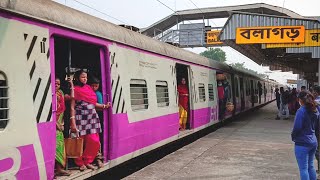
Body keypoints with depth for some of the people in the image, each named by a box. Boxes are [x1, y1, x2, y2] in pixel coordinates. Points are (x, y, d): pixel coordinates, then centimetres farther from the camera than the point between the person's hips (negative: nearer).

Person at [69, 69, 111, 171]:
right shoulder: (75, 90, -1)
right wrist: (73, 122, -13)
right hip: (80, 119, -5)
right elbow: (72, 107, -5)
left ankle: (87, 160, 17)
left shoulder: (88, 88, 14)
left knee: (94, 141, -2)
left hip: (92, 118, 5)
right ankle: (80, 163, 21)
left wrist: (104, 106, 5)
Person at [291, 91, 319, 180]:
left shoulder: (301, 111, -18)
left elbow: (297, 127, -18)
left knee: (303, 168, -1)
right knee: (310, 166, 20)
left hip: (302, 143, -8)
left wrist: (293, 137, -2)